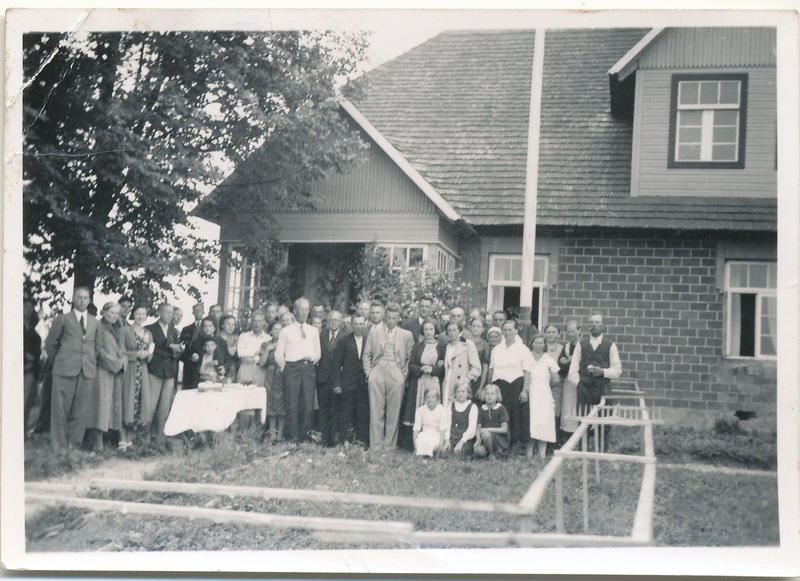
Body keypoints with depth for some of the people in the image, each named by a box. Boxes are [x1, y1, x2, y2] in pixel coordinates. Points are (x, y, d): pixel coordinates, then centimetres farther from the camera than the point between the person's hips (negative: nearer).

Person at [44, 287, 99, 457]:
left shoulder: (94, 322, 16)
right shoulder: (63, 319, 6)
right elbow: (50, 343, 9)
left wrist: (92, 362, 9)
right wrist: (57, 361, 8)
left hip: (87, 371, 3)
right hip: (65, 371, -3)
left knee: (80, 411, 2)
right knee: (61, 409, -3)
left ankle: (72, 445, 11)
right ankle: (59, 447, 5)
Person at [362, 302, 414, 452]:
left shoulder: (406, 335, 10)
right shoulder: (374, 332, 11)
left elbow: (410, 358, 11)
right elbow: (367, 354, 12)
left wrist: (405, 373, 1)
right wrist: (368, 372, 3)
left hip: (396, 375, 0)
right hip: (377, 373, 0)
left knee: (393, 413, 0)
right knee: (376, 412, -2)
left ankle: (389, 446, 7)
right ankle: (376, 446, 1)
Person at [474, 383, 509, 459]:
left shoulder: (501, 408, -1)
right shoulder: (482, 409, 8)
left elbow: (504, 429, -7)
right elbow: (478, 428, 5)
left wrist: (487, 429, -13)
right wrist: (478, 439, -15)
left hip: (500, 439, -2)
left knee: (485, 434, -35)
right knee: (478, 450, -31)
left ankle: (493, 454, -10)